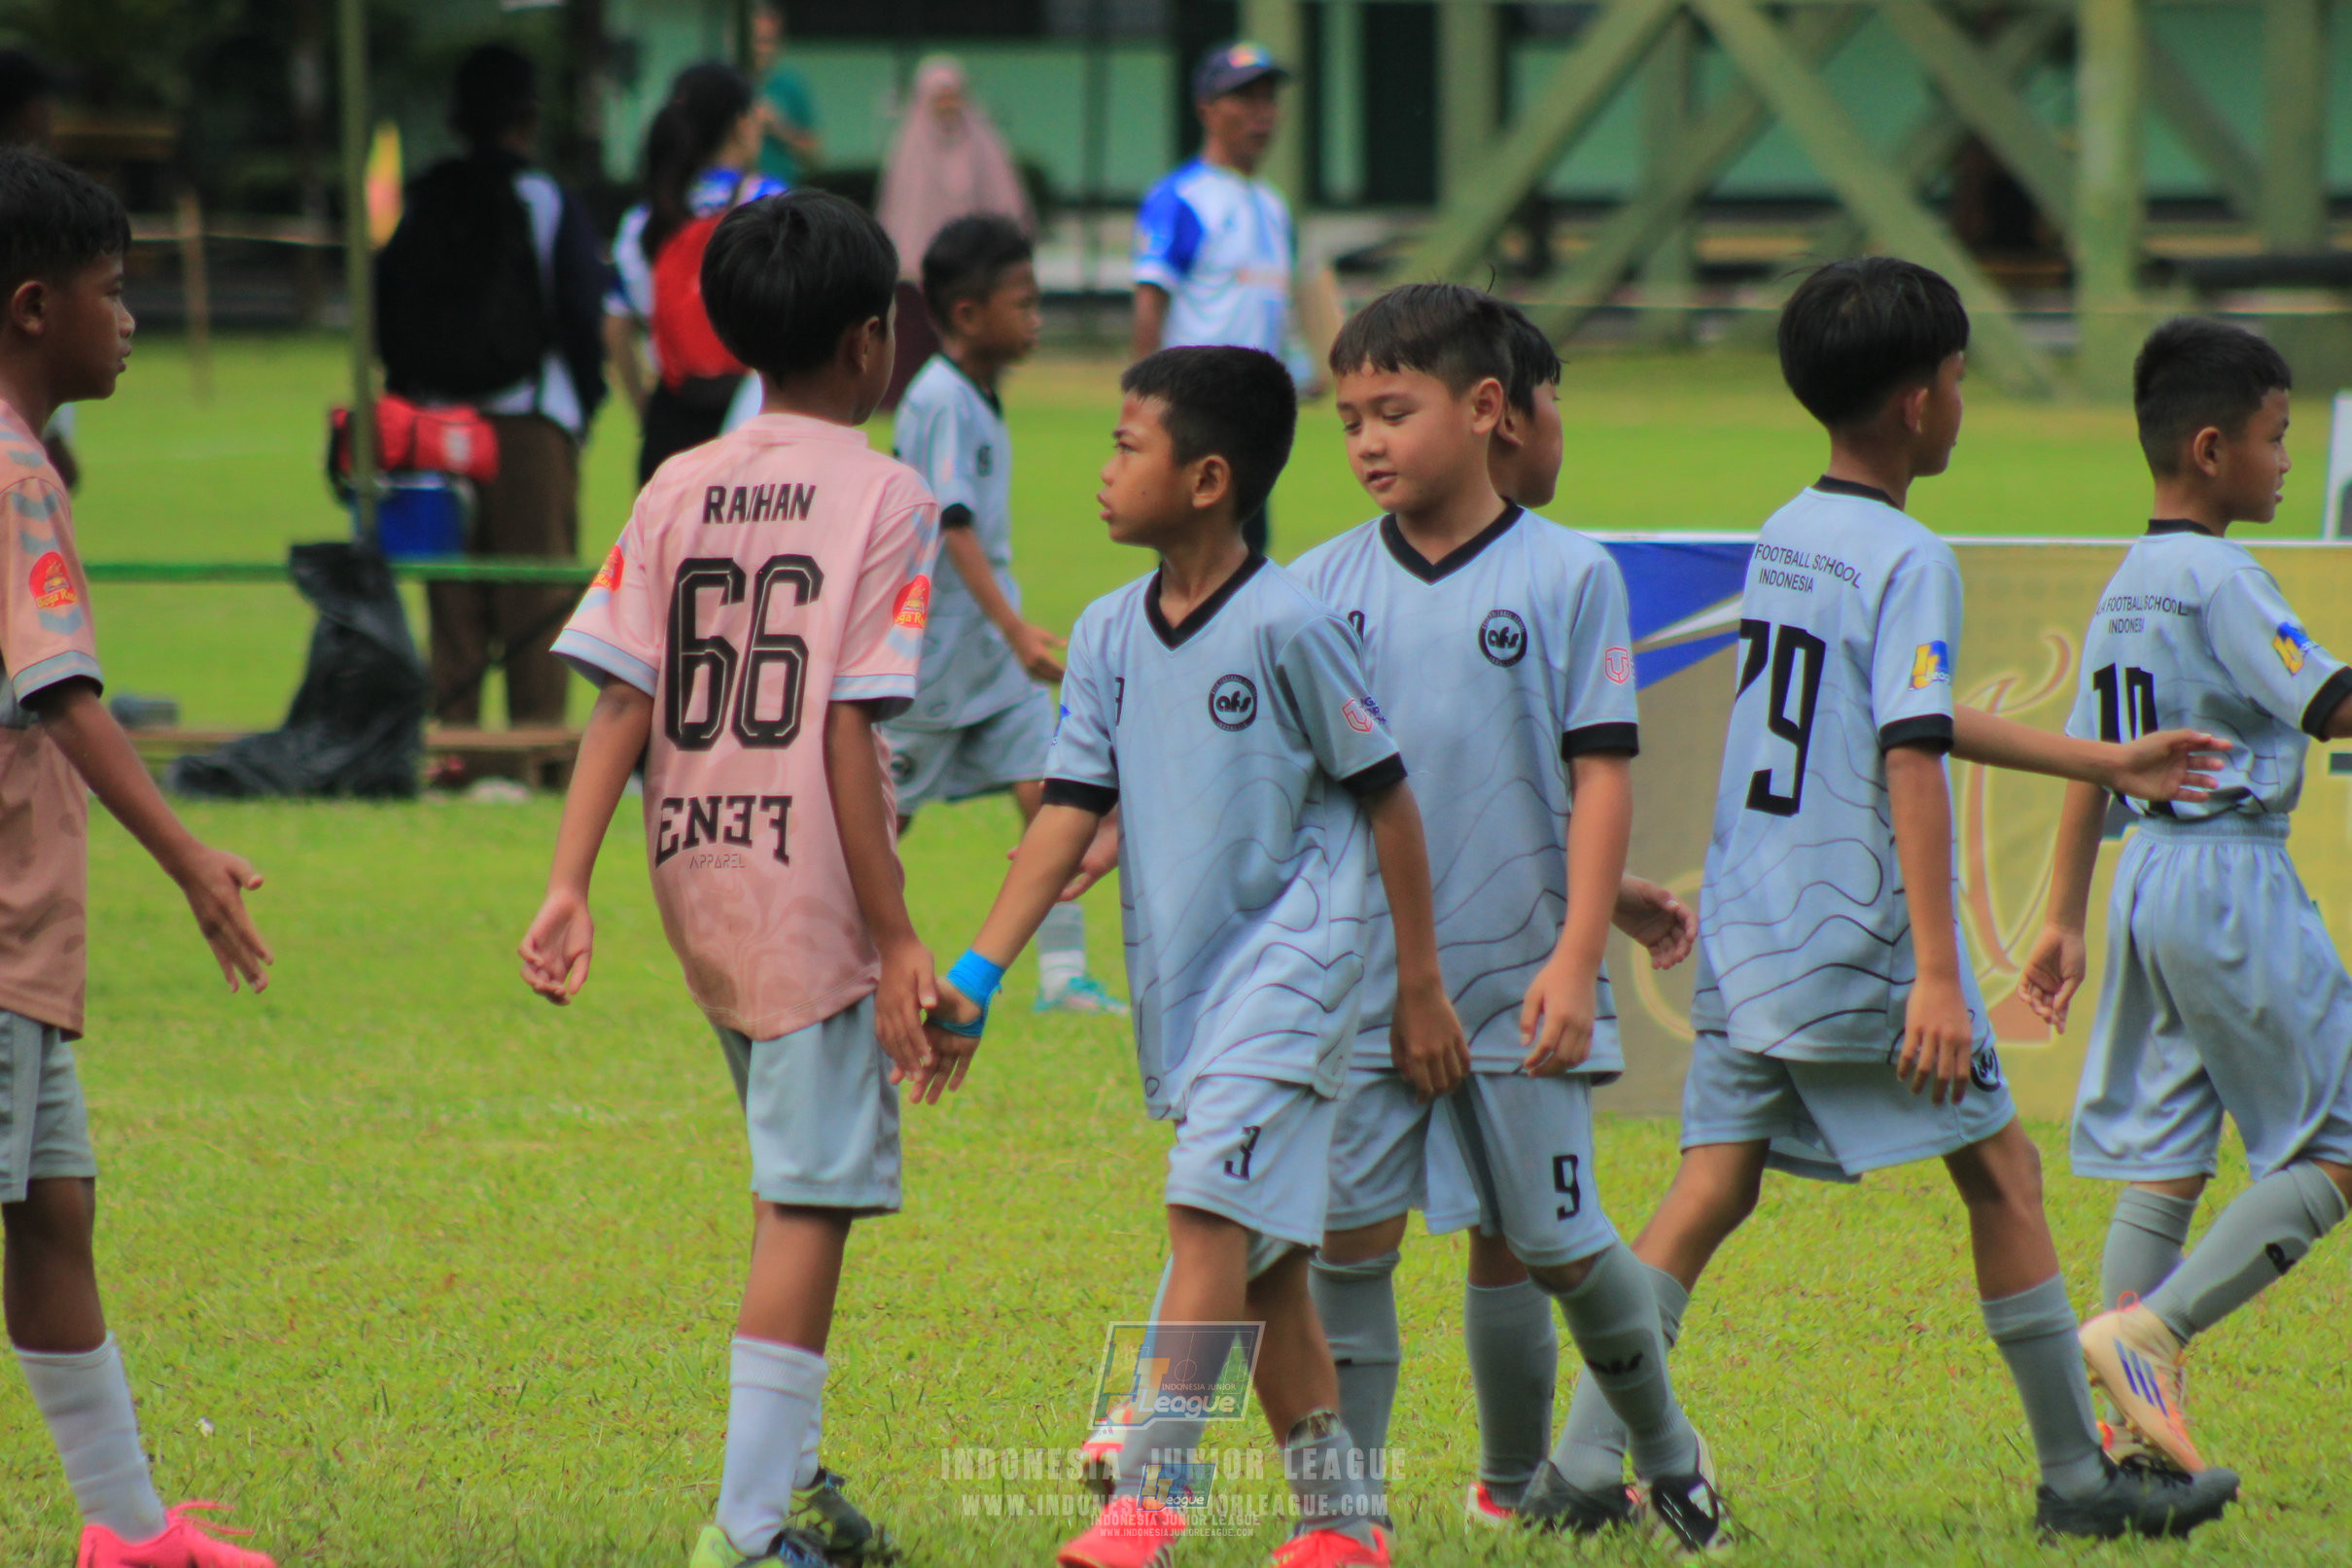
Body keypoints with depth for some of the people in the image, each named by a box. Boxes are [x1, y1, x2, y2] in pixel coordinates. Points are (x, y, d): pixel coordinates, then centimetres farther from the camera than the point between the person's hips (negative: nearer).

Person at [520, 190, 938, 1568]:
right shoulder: (884, 498, -8)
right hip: (813, 884, -6)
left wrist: (571, 887, -5)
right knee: (812, 1198, -4)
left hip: (697, 880, 6)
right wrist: (895, 937, -13)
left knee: (799, 1179, 22)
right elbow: (849, 730, -15)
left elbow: (621, 697, -2)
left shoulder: (678, 492, 7)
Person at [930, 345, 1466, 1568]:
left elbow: (1385, 798, -5)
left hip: (1287, 960, -7)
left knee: (1211, 1212, -19)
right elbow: (1072, 811, 4)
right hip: (1178, 981, 7)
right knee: (1263, 1261, 11)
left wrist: (1422, 990, -1)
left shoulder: (1284, 627, -12)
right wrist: (978, 973, -6)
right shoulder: (1109, 636, 6)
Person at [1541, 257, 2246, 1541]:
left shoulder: (1781, 541, 14)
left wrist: (2108, 763, 32)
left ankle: (1585, 1460, -8)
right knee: (2000, 1174, 4)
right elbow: (1912, 761, -21)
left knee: (1711, 1187, 4)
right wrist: (1937, 974, -26)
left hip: (1746, 946, 7)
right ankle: (2079, 1478, 9)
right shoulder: (1908, 562, -13)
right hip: (1863, 946, -7)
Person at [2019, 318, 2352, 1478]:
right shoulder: (2220, 579, -13)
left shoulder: (2125, 589, 14)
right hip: (2232, 878, -9)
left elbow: (2089, 769, 17)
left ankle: (2134, 1426, 5)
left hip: (2148, 877, 9)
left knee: (2162, 1157, 9)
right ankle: (2147, 1332, -14)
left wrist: (2065, 923, 21)